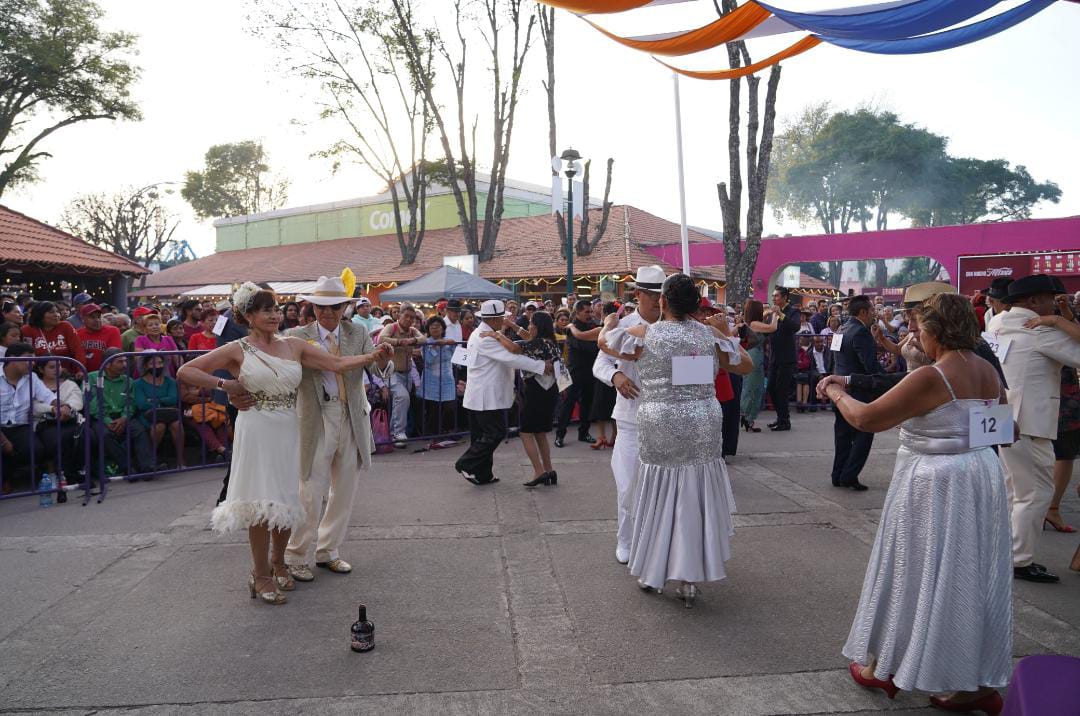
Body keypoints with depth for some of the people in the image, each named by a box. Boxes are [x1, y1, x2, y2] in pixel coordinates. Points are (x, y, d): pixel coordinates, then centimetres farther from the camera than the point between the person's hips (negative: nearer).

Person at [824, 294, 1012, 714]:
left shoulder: (930, 379, -22)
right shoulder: (989, 372, 3)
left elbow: (865, 419, -20)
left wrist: (836, 394, -3)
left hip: (934, 486, -7)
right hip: (983, 482, 7)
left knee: (918, 573, 7)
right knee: (974, 576, 15)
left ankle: (884, 666, 25)